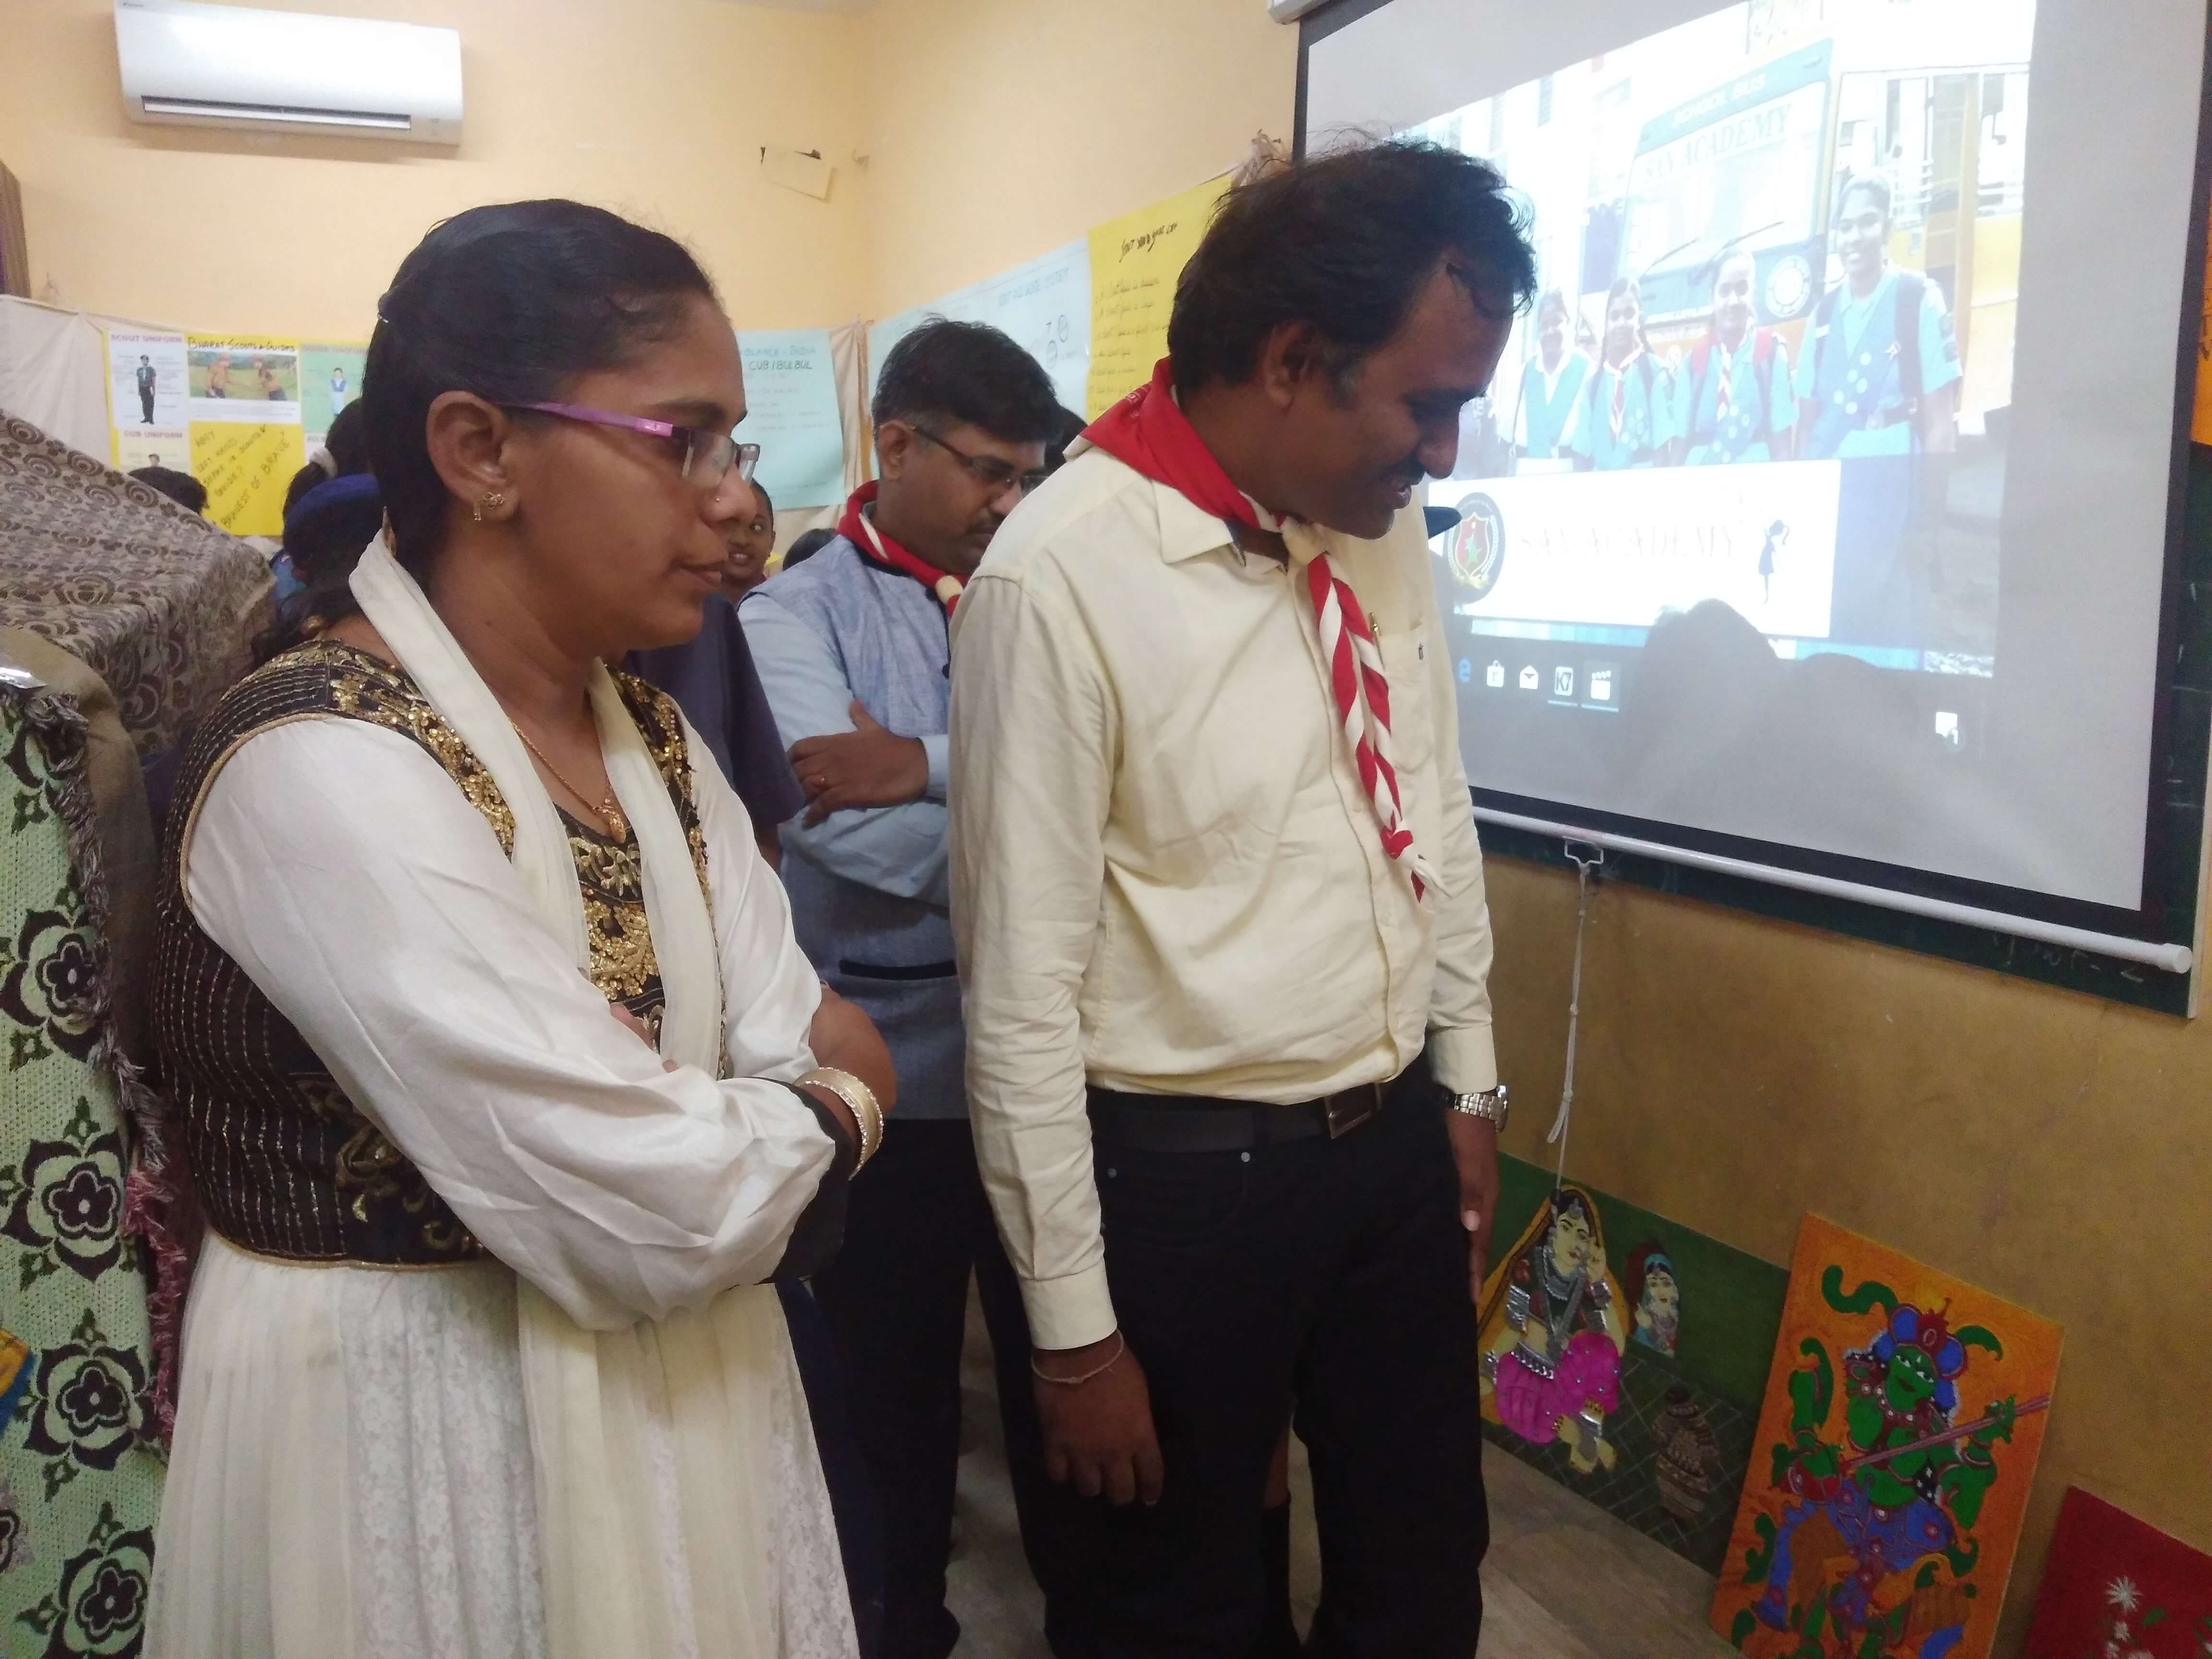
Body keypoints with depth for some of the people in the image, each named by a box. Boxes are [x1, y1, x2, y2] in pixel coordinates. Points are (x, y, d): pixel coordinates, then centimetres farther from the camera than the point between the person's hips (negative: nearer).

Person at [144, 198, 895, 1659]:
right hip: (422, 1446, -7)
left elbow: (812, 1065, -2)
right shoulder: (322, 768, -24)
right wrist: (839, 1103, -10)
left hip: (676, 1406, 8)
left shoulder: (653, 742, 3)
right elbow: (664, 1219, -27)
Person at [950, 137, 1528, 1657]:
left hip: (1398, 1142, 7)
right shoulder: (1062, 579, -21)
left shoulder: (1385, 526, 0)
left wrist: (1470, 1088, 15)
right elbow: (1024, 989, -18)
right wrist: (1074, 1329, -12)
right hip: (1186, 1179, -6)